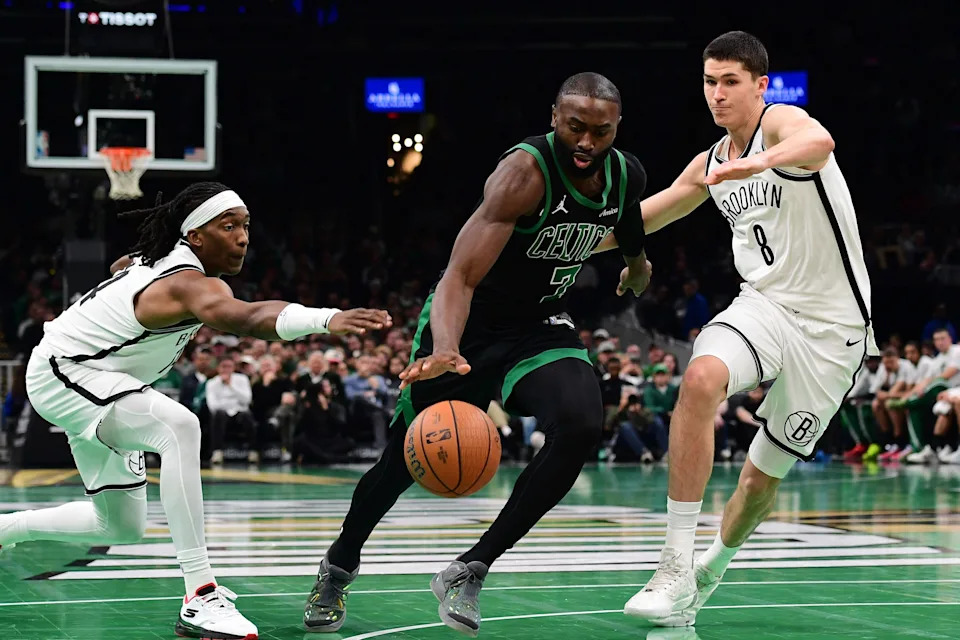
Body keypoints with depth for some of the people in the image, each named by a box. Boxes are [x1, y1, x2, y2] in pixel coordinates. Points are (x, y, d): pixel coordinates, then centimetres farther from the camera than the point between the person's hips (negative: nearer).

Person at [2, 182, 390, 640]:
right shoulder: (192, 283, -30)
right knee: (179, 427, -36)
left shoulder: (160, 257, 0)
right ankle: (201, 599, -39)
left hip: (95, 386, 10)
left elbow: (121, 266, 25)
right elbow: (242, 317, -54)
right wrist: (325, 320, -70)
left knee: (122, 527, 15)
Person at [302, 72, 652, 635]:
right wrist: (445, 350, -58)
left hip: (541, 325, 4)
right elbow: (459, 277, -41)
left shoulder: (627, 176, -10)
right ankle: (340, 565, 39)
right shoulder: (526, 172, -31)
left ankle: (470, 573, -14)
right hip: (466, 324, -4)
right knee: (406, 459, 7)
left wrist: (637, 262, 40)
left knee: (581, 428, -25)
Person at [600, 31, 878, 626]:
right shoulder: (711, 165, 8)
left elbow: (820, 142, -41)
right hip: (764, 303, 4)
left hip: (832, 327, -4)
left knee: (763, 476, 5)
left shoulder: (781, 122, -14)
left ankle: (713, 567, 39)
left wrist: (761, 162, -61)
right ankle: (677, 571, -31)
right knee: (701, 379, -30)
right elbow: (647, 215, 26)